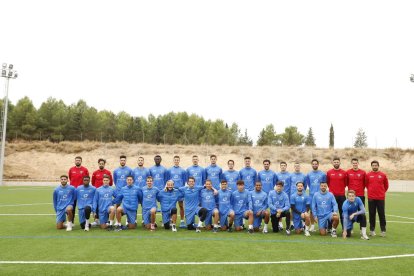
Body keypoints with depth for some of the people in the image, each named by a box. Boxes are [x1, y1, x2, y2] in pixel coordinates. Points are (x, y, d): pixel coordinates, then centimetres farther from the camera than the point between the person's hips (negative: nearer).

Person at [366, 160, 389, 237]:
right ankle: (372, 230, 13)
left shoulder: (383, 175, 2)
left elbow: (386, 185, 12)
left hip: (381, 198, 0)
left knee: (382, 214, 3)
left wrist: (382, 192, 11)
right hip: (371, 198, 0)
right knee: (372, 214, 5)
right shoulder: (368, 175, 1)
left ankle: (383, 230, 10)